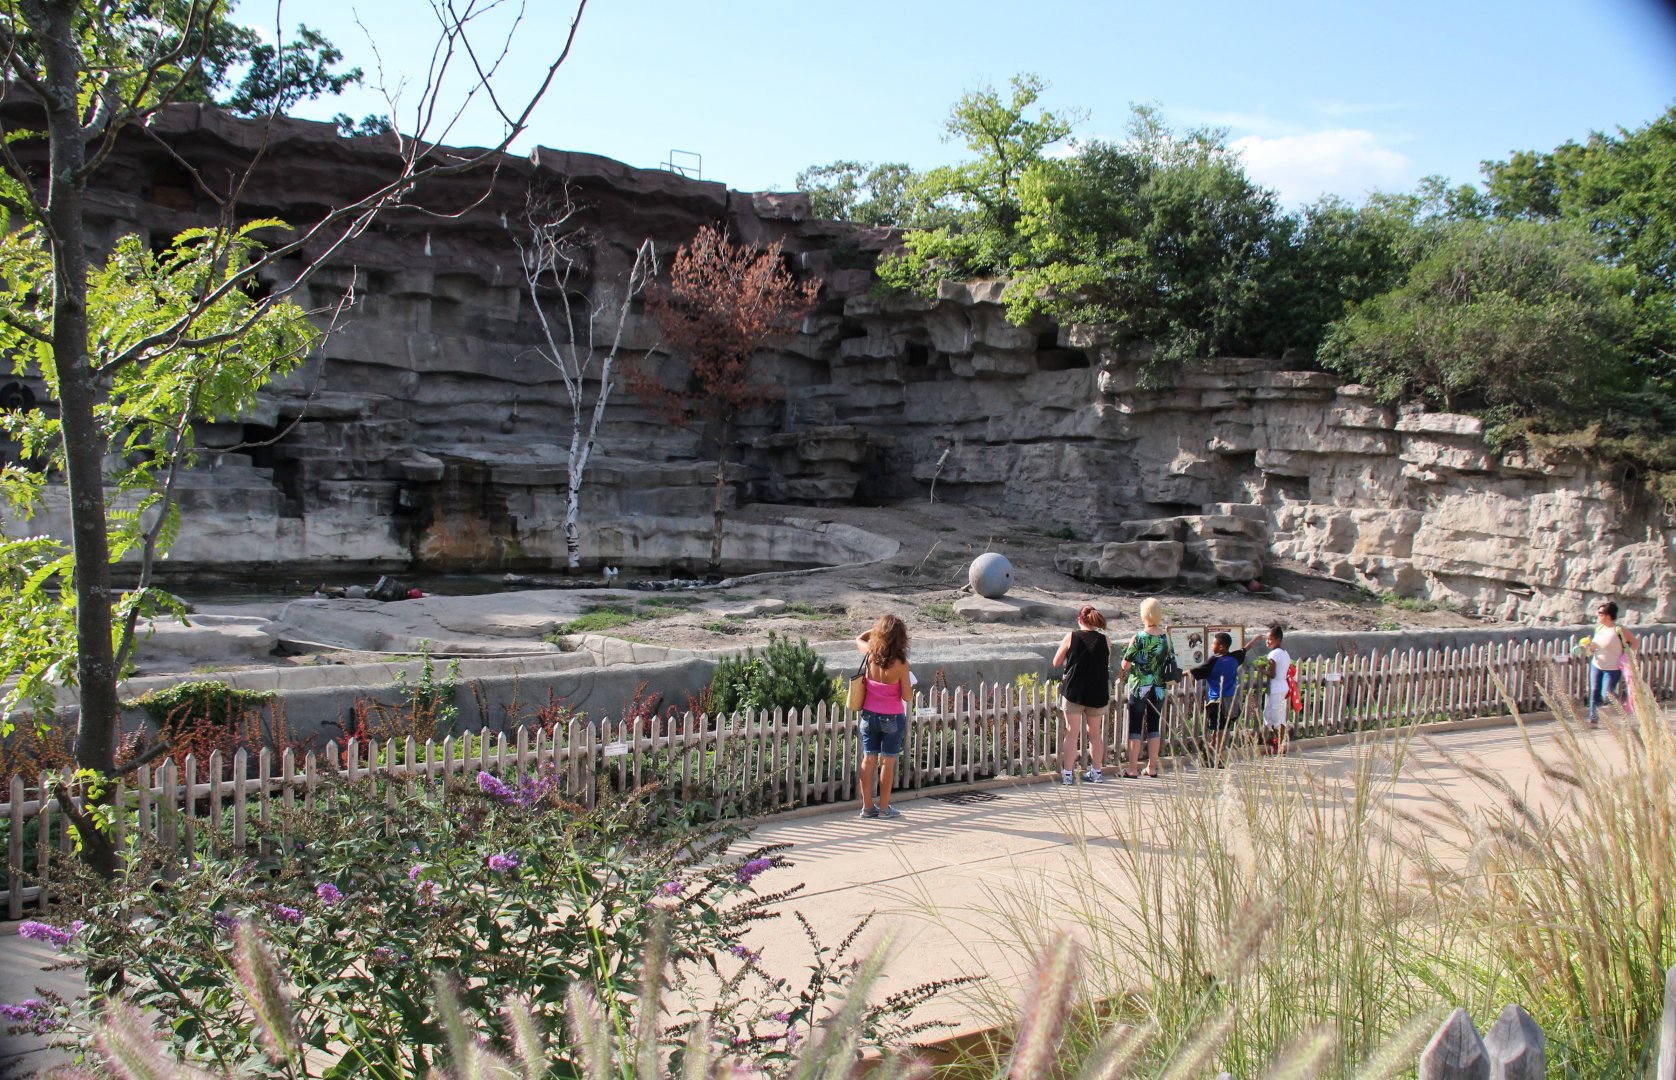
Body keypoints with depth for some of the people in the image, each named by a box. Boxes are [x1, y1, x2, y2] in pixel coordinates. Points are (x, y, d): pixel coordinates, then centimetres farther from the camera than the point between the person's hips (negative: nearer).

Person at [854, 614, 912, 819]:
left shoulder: (870, 654, -10)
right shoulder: (900, 664, -21)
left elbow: (859, 639, 14)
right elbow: (907, 697, -14)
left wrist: (877, 628, 12)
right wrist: (909, 685, 5)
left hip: (869, 715, 4)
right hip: (892, 718, -4)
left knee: (868, 759, 11)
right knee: (888, 761, 7)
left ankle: (867, 806, 17)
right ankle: (884, 807, 13)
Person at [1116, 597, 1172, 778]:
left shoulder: (1139, 638, -14)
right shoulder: (1166, 636, -1)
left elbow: (1125, 665, -10)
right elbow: (1169, 660, 10)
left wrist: (1122, 673, 10)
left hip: (1139, 687, -4)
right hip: (1158, 687, 4)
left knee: (1135, 727, 2)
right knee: (1154, 726, 11)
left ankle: (1132, 768, 4)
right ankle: (1152, 767, 15)